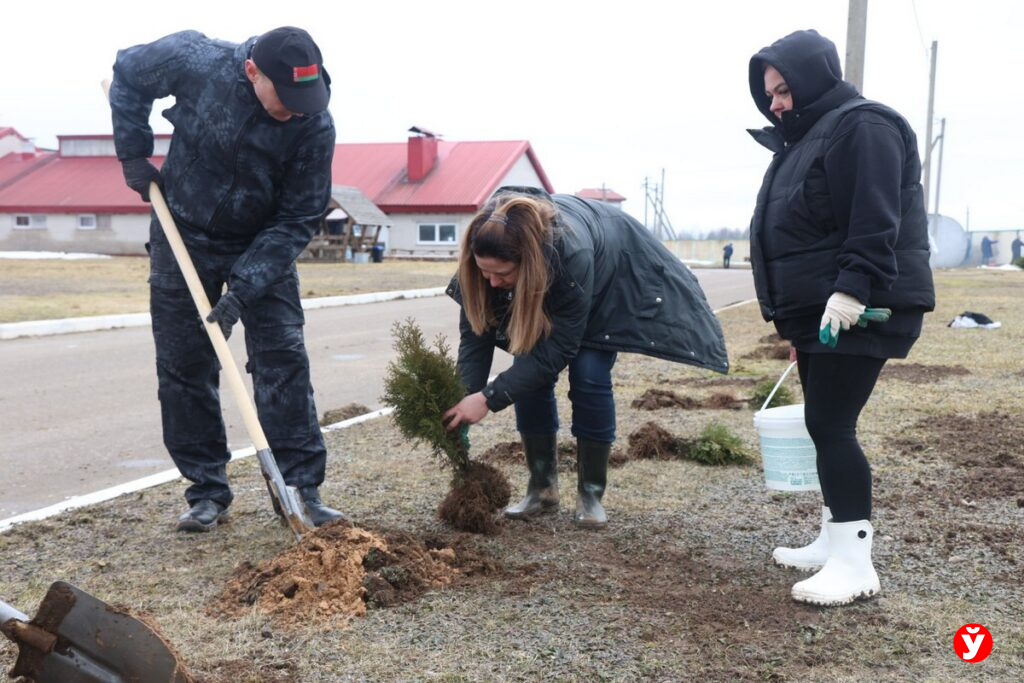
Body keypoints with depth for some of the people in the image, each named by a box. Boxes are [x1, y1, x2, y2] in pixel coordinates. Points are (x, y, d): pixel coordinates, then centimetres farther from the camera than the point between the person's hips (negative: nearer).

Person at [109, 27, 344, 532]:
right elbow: (128, 73, 2)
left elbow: (299, 219, -19)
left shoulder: (315, 125, -22)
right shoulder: (197, 60, -20)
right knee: (183, 368, 3)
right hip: (183, 239, 1)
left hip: (263, 247, -1)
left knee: (283, 361, -8)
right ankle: (207, 492, 14)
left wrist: (244, 287, -26)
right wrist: (134, 155, -5)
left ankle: (301, 489, 0)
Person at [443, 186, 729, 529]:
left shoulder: (571, 253, -46)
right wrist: (463, 404, -36)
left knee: (589, 374, -19)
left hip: (612, 283, -4)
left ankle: (591, 492, -3)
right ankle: (543, 488, 2)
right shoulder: (487, 252, -33)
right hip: (544, 288, 4)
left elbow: (556, 349, -39)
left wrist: (489, 399, -42)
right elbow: (475, 336, -26)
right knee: (528, 369, -11)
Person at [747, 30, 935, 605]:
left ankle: (855, 562, -6)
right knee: (825, 425, 12)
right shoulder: (805, 138, 20)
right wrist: (797, 309, 20)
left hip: (858, 311, -10)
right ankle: (834, 541, 21)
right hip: (819, 310, 10)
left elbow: (875, 222, -22)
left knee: (831, 425, -12)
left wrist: (851, 290, -28)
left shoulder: (862, 127, -11)